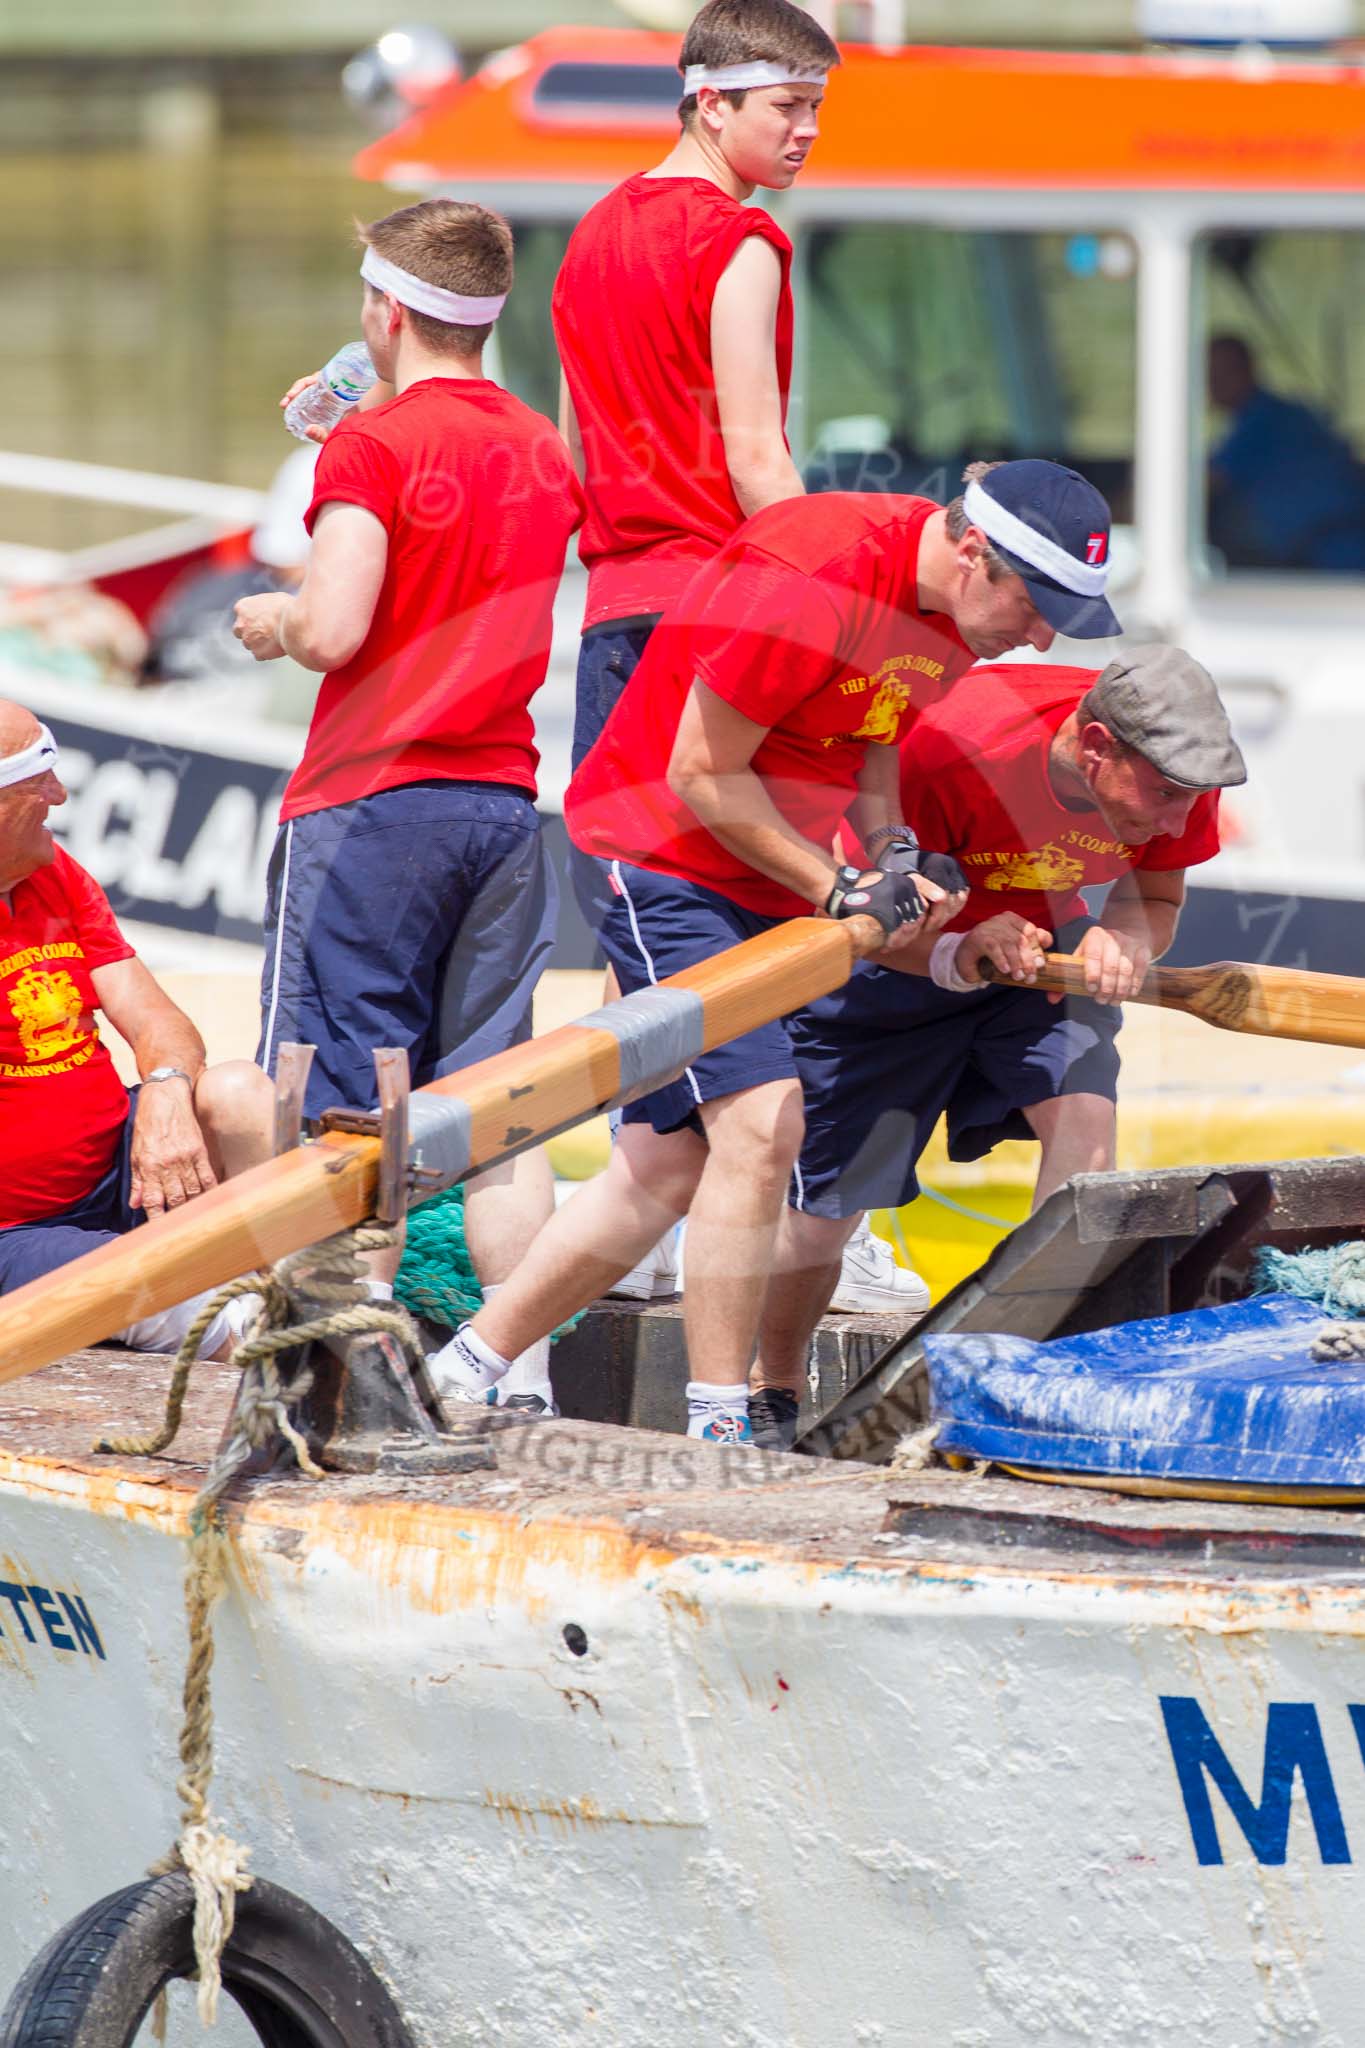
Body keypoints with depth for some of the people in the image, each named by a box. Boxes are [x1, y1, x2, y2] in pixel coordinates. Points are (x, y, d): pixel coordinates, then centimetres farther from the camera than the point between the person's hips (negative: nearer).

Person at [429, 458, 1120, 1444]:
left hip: (768, 885, 9)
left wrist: (894, 853, -3)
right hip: (665, 856, -9)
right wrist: (835, 887, -16)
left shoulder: (957, 603, 0)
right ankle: (718, 1429, -14)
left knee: (671, 1164, 7)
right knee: (760, 1121, -19)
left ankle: (468, 1370, 17)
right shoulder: (809, 581, -28)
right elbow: (702, 775, -21)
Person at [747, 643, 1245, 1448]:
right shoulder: (954, 752, -39)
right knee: (826, 1197, 1)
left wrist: (1125, 943, -31)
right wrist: (959, 956, -46)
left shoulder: (1180, 766, -24)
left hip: (1038, 938, 4)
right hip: (900, 953, -4)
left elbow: (1157, 900, -7)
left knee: (1084, 1110, -25)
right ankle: (774, 1399, 29)